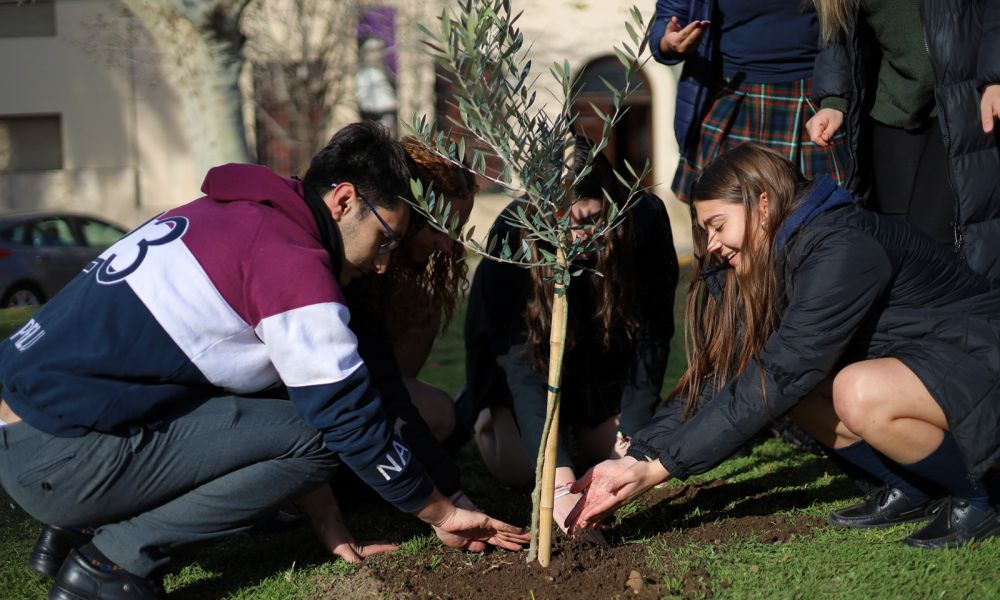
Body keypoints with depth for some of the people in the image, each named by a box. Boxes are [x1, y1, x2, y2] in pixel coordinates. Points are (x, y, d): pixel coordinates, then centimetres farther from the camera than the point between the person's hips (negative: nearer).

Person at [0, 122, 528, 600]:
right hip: (59, 458, -10)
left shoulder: (222, 217, 16)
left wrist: (328, 524, 20)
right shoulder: (293, 259, -12)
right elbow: (349, 418, -8)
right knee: (312, 436, -9)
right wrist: (442, 515, 6)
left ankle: (72, 530, 16)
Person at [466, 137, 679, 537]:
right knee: (516, 469, -10)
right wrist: (560, 482, -48)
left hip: (602, 352, 2)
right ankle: (487, 415, 24)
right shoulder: (512, 235, -37)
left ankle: (578, 424, 29)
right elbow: (521, 361, -40)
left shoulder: (645, 219, -31)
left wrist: (631, 433, -26)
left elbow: (653, 333, -20)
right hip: (520, 349, -2)